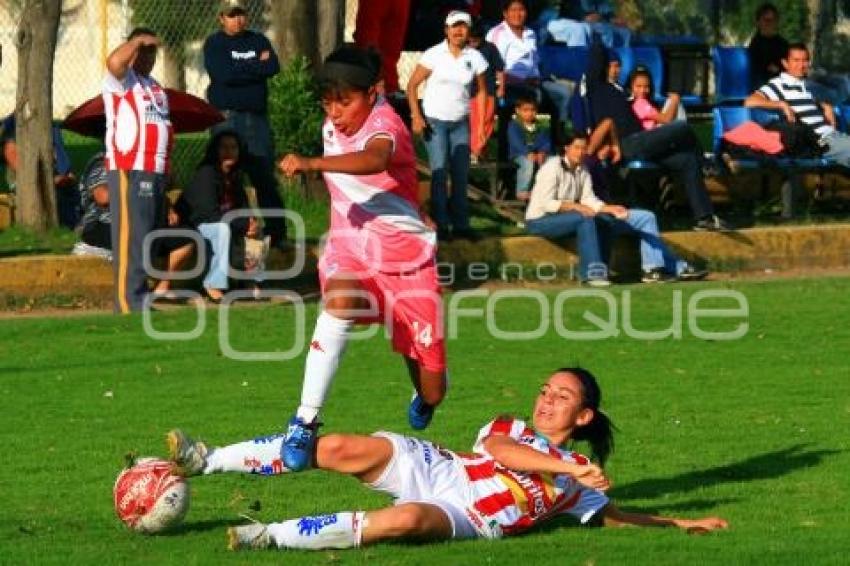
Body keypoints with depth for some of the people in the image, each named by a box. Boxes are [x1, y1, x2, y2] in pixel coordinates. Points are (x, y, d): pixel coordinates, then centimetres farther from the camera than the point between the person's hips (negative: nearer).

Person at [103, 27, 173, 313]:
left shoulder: (154, 86, 23)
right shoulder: (122, 80, -5)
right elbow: (114, 61, -29)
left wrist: (165, 170, 22)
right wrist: (139, 40, -15)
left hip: (155, 171, 9)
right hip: (129, 171, -9)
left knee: (148, 236, 12)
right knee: (131, 236, -11)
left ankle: (138, 297, 19)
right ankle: (128, 301, -13)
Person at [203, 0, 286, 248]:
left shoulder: (258, 40, 14)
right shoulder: (214, 43, 3)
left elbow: (273, 67, -1)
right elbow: (223, 74, -13)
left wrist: (241, 69, -6)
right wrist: (257, 65, -5)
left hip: (257, 118, 3)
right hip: (227, 118, -3)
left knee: (266, 178, 3)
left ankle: (277, 234, 5)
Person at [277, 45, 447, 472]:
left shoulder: (385, 125, -21)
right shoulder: (332, 129, 0)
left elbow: (374, 159, -48)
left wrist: (312, 163, -60)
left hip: (406, 259, -3)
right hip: (350, 251, 3)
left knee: (431, 389, 4)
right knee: (339, 303, -37)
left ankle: (424, 401, 46)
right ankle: (305, 421, -36)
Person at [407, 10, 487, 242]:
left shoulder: (475, 58, -2)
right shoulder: (434, 55, -11)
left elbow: (481, 91, 8)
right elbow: (412, 85, -7)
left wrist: (481, 125, 2)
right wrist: (416, 117, -14)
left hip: (460, 123, 4)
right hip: (434, 120, -4)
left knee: (461, 174, 7)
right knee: (440, 172, -8)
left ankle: (460, 224, 16)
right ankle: (440, 225, -2)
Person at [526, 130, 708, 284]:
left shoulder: (582, 170, 12)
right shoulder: (553, 168, -11)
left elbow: (589, 200, 0)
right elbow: (546, 203, -21)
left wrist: (610, 209, -17)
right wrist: (575, 206, -31)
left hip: (579, 218, 8)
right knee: (584, 218, -43)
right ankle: (594, 274, -40)